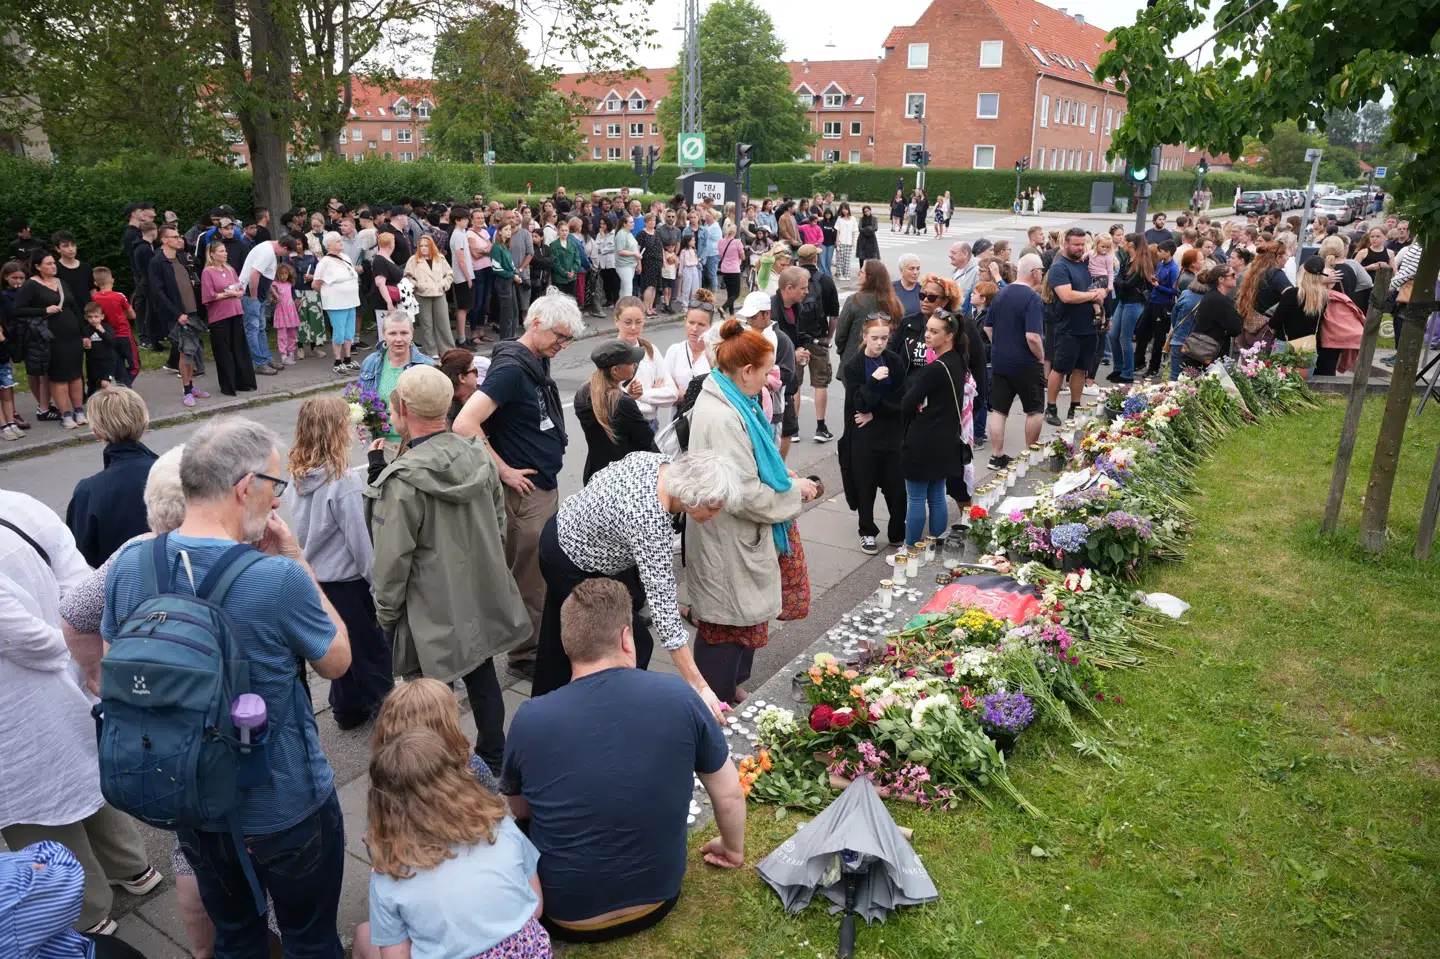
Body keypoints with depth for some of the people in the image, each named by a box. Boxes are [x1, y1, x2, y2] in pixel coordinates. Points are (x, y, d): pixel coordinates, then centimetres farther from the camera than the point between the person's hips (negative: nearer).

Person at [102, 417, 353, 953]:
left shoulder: (128, 566, -13)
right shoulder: (281, 578, -30)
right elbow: (337, 661, -11)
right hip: (285, 809, -5)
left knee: (234, 935, 28)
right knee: (310, 938, 21)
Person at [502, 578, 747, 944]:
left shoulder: (529, 718, -20)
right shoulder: (678, 696, -19)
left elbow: (520, 811, 1)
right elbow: (729, 794, -5)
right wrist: (734, 850, 16)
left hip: (565, 917, -2)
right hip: (658, 899, 2)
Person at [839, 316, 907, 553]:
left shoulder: (896, 361, -1)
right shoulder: (852, 365, -7)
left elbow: (899, 401, -2)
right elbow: (859, 403, -14)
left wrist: (874, 413, -12)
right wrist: (874, 381, -29)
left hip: (892, 433, 2)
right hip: (863, 436, -2)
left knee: (896, 485, 5)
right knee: (865, 486, 7)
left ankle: (898, 533, 20)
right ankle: (867, 533, 22)